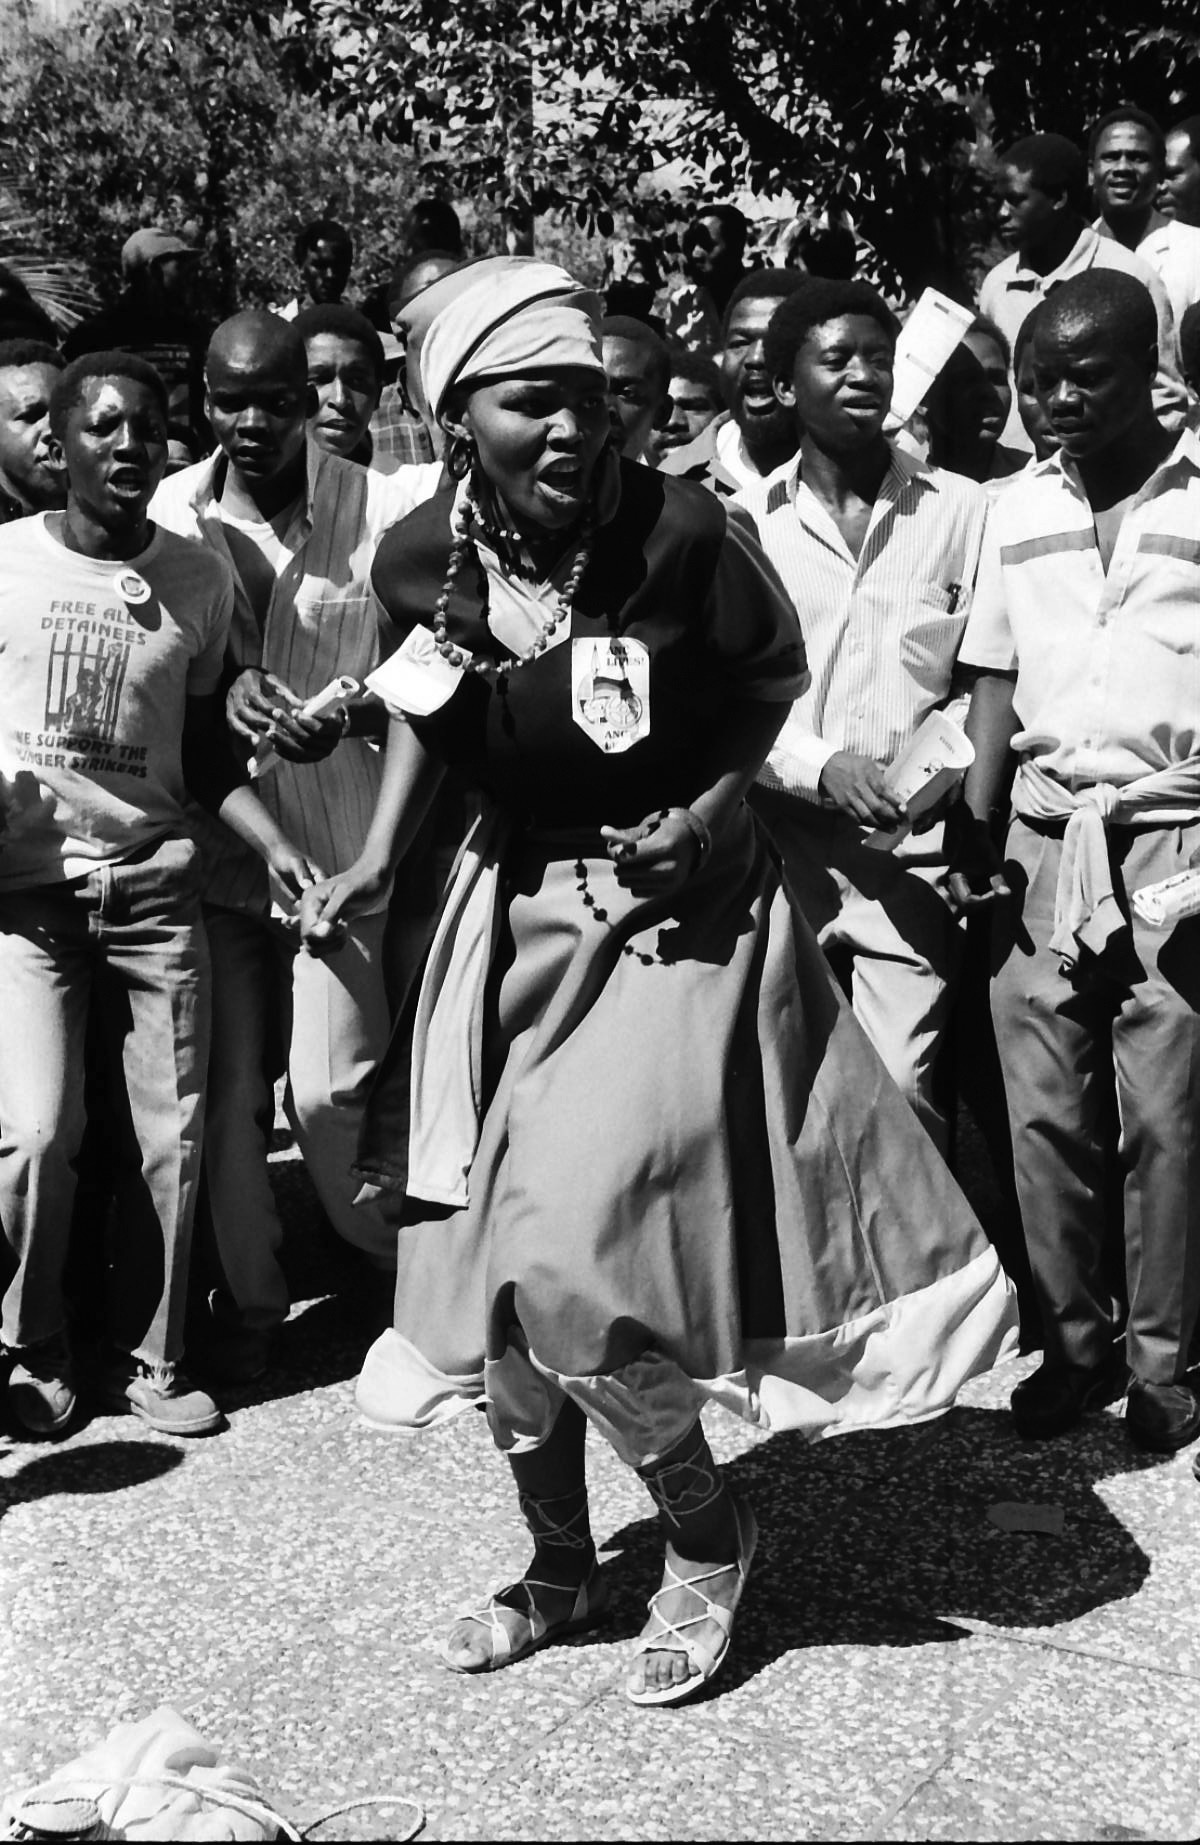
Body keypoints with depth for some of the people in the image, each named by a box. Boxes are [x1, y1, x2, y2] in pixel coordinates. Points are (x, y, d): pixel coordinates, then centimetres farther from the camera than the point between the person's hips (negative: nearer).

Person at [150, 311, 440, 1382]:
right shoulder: (173, 509, 2)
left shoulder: (377, 507, -7)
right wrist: (226, 690, -10)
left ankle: (415, 1275, 22)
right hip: (214, 840, 3)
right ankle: (248, 1296, 28)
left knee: (328, 1092, -4)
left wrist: (349, 716, -21)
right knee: (227, 1091, 8)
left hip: (340, 844, -3)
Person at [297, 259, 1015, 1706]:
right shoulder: (419, 558, -7)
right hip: (514, 914, 5)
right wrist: (380, 852, 0)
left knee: (573, 1258, -14)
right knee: (480, 1255, 8)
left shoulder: (680, 532, -20)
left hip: (674, 911, -5)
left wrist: (710, 811, -17)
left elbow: (771, 677, -3)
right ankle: (562, 1564, 31)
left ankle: (707, 1536, 15)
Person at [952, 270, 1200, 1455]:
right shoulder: (1018, 508, 11)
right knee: (1042, 1112, 5)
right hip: (1042, 840, 4)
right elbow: (995, 681, 12)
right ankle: (1073, 1341, 20)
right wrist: (976, 832, 1)